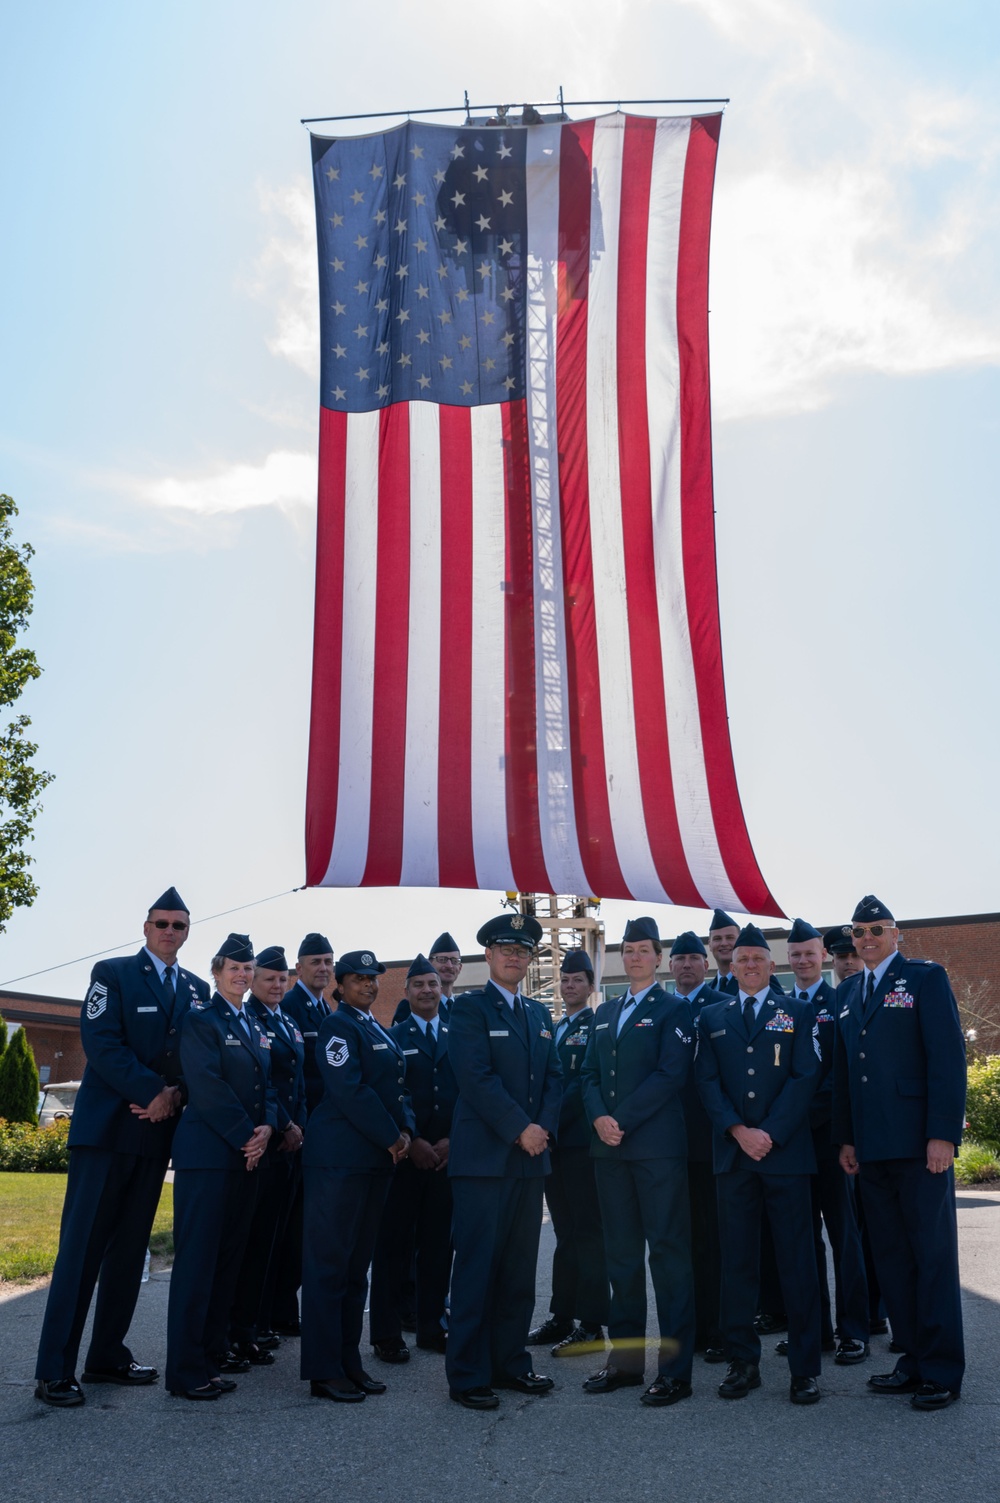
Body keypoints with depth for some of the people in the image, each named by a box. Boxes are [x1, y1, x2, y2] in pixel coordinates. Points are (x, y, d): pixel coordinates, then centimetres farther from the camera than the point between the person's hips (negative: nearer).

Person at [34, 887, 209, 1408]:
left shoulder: (197, 989, 13)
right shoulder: (112, 973, -1)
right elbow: (101, 1042, -12)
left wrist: (176, 1095, -9)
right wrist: (152, 1091, -17)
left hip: (157, 1130, 5)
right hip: (106, 1127, -5)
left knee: (130, 1247, 9)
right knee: (82, 1246, -5)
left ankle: (108, 1356, 17)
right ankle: (55, 1370, -1)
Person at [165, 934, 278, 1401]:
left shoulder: (255, 1028, 18)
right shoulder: (201, 1020, -5)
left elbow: (268, 1086, 15)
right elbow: (207, 1085, -14)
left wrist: (267, 1127, -4)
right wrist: (247, 1134, -13)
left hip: (246, 1155, 7)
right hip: (208, 1153, -7)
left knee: (230, 1254, 11)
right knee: (197, 1256, -6)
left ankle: (214, 1348, 22)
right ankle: (187, 1369, -2)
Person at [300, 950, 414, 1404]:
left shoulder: (379, 1031, 19)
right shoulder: (338, 1026, -9)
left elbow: (396, 1087, 19)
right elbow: (349, 1091, -18)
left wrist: (405, 1130, 1)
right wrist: (391, 1137, -13)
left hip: (376, 1158, 9)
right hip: (339, 1158, -9)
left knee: (356, 1263, 12)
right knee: (329, 1262, -3)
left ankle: (349, 1361, 19)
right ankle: (324, 1371, 3)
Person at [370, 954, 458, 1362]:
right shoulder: (391, 1038, 4)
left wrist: (453, 1140, -4)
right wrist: (410, 1142, -11)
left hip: (447, 1154, 3)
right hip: (404, 1155, -3)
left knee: (438, 1242, 7)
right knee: (395, 1241, 0)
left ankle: (431, 1327, 17)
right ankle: (387, 1333, 6)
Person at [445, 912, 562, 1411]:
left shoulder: (539, 1014, 18)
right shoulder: (469, 1008, -2)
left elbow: (553, 1076, 13)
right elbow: (477, 1076, -12)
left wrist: (544, 1127, -4)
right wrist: (520, 1128, -15)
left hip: (530, 1156, 6)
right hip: (483, 1157, -6)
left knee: (520, 1267, 10)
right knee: (477, 1266, -3)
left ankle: (510, 1362, 20)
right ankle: (467, 1375, 5)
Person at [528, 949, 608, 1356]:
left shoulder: (598, 1026, -6)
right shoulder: (552, 1029, 19)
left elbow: (586, 1082, -15)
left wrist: (551, 1120, -16)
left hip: (582, 1140, -7)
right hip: (554, 1141, 7)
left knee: (588, 1233, -3)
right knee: (566, 1233, 12)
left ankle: (591, 1324, 1)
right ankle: (562, 1317, 18)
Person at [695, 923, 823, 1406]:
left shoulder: (798, 1013, 8)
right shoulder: (712, 1017, 13)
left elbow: (805, 1077, -1)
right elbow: (708, 1081, 5)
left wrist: (770, 1134, -11)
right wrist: (739, 1131, -9)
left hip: (785, 1151, -2)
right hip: (732, 1152, 2)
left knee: (798, 1261, 0)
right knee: (737, 1261, 5)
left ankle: (804, 1369, 7)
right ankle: (743, 1361, 13)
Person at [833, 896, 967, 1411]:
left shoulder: (926, 978, -2)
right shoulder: (846, 992, 16)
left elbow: (948, 1056, -9)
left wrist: (944, 1134, -15)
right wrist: (845, 1137, 11)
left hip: (919, 1144, -6)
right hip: (871, 1148, 6)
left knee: (933, 1255, 1)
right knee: (891, 1258, 9)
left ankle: (942, 1372, 9)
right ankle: (912, 1360, 19)